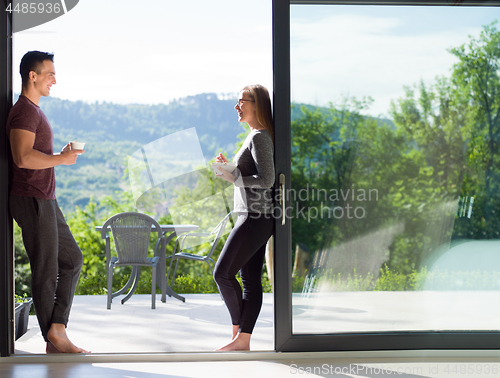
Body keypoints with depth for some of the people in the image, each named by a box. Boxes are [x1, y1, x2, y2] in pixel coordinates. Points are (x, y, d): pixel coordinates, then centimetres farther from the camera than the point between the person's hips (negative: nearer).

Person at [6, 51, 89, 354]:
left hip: (45, 201, 11)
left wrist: (61, 155, 14)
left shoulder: (34, 111, 18)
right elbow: (23, 157, -28)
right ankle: (54, 340, 7)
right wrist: (62, 159, -18)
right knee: (46, 272, -2)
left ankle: (57, 327, 10)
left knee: (72, 260, 13)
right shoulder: (24, 111, -15)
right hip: (33, 202, -11)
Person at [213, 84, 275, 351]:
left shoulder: (260, 137, -13)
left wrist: (233, 178, -13)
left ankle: (237, 329, 4)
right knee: (251, 279, 7)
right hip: (254, 217, 10)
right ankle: (243, 340, 8)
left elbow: (266, 180, -21)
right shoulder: (255, 136, 18)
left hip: (255, 218, -10)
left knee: (222, 273, -7)